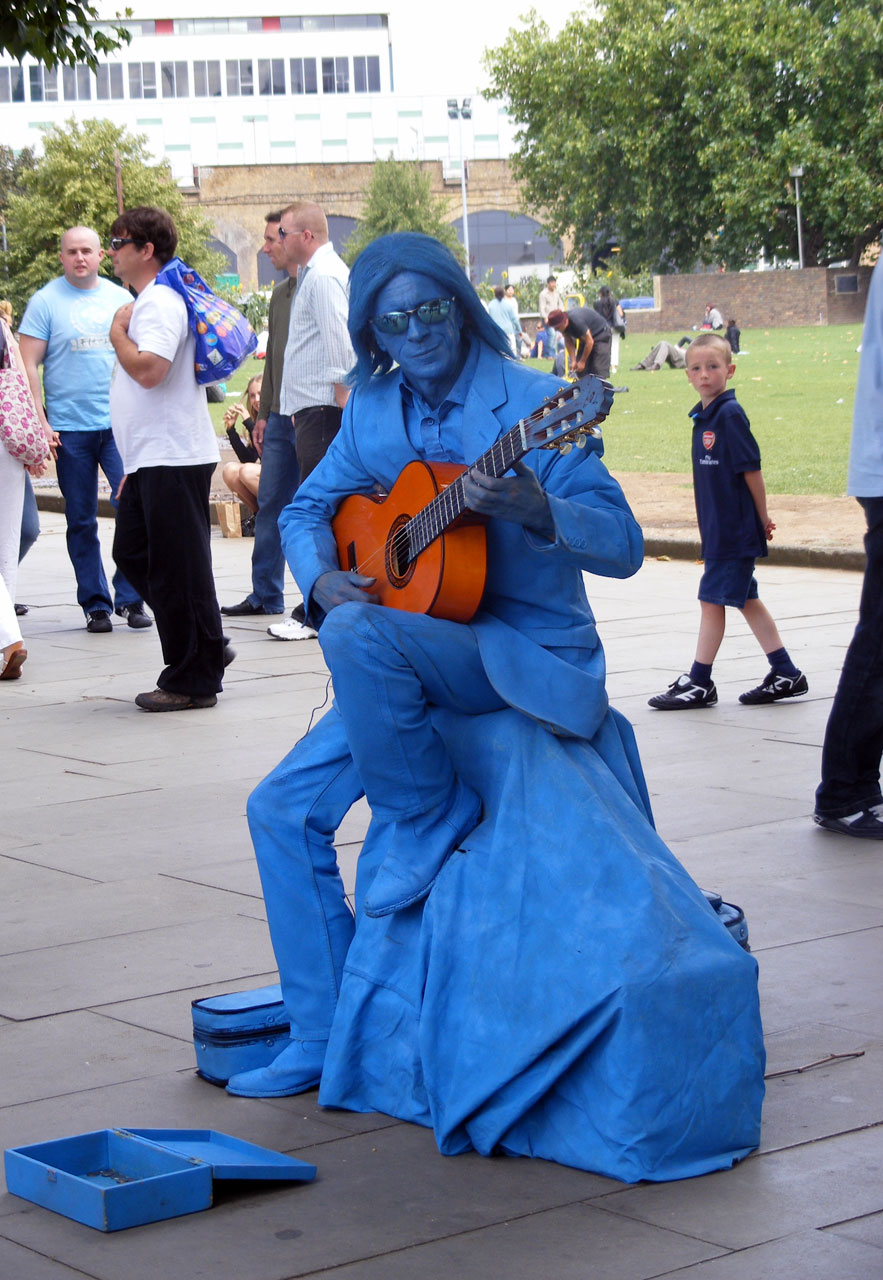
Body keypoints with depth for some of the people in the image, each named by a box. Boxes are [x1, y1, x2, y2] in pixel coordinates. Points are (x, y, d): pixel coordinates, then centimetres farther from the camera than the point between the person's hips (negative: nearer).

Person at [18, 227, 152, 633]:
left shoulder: (121, 299, 10)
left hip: (120, 425, 1)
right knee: (81, 521, 4)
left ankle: (130, 598, 1)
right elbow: (28, 366, -2)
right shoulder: (45, 302, 1)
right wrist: (40, 423, -9)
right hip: (69, 429, -1)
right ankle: (95, 604, 13)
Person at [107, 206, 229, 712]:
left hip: (173, 459, -11)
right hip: (152, 460, 11)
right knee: (133, 554, 14)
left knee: (177, 569, -5)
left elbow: (148, 369, -28)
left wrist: (118, 333, -11)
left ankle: (193, 680, 1)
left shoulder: (160, 303, -15)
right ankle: (208, 649, 20)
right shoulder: (148, 301, 18)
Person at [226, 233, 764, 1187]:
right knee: (283, 810, -3)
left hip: (528, 658, -7)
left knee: (359, 637, -34)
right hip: (411, 667, 7)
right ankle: (323, 1036, 8)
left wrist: (536, 510, -36)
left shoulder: (533, 406, -12)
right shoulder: (373, 409, 6)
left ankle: (432, 823, -11)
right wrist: (320, 578, -6)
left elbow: (624, 545, -17)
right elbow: (305, 508, 16)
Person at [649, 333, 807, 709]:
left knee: (713, 598, -2)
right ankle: (785, 674, 20)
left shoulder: (730, 414, -15)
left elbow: (751, 468, -14)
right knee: (745, 599, 12)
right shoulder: (703, 415, 10)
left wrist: (763, 518, -8)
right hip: (718, 526, 9)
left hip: (734, 528, -9)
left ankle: (699, 683, 6)